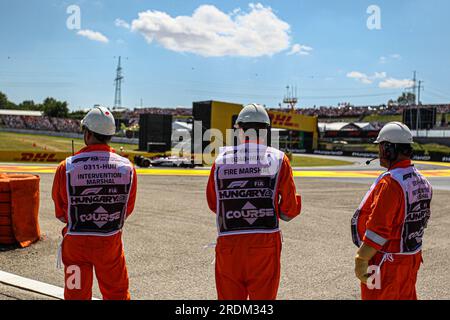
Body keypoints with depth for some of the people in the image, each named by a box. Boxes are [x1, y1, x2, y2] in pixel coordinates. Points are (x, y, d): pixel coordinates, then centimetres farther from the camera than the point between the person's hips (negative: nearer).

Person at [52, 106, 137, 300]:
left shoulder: (67, 167, -15)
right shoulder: (127, 167, -11)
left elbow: (60, 213, -3)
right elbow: (127, 210, 1)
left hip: (76, 242, -1)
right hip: (111, 241, 1)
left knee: (77, 295, 16)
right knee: (117, 293, 19)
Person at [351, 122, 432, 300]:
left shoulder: (390, 182, -22)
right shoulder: (422, 181, 5)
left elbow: (378, 228, -24)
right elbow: (420, 220, 11)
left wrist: (361, 260, -18)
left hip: (386, 264, -8)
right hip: (412, 258, 8)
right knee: (406, 296, 18)